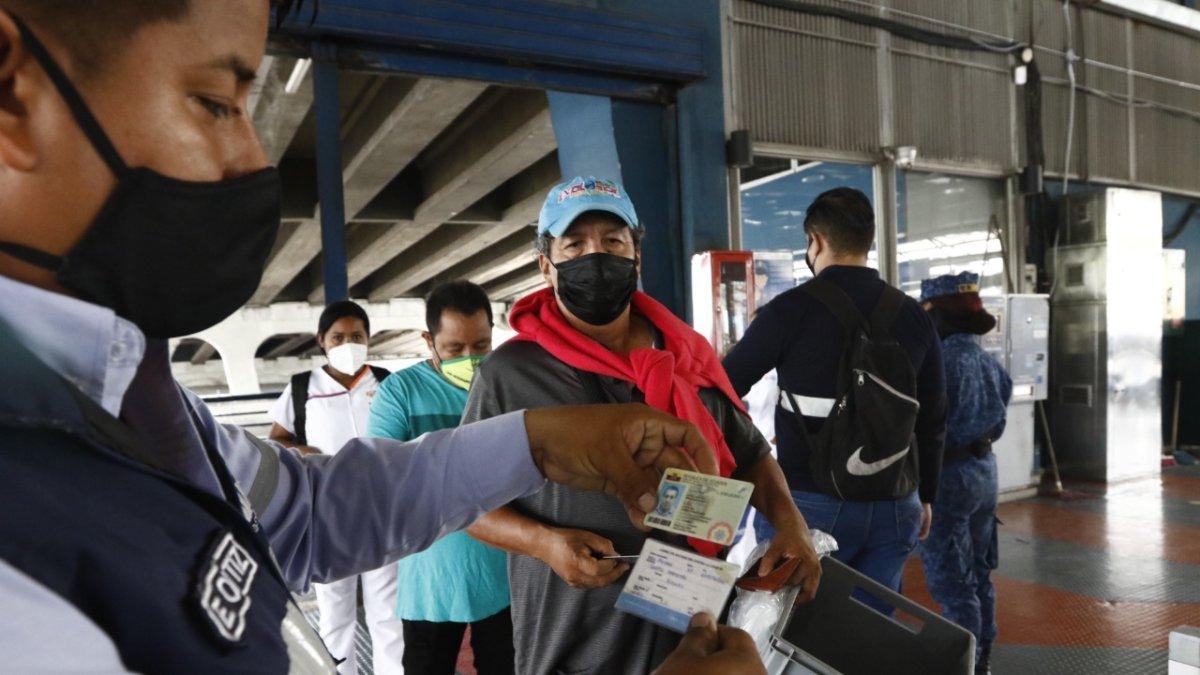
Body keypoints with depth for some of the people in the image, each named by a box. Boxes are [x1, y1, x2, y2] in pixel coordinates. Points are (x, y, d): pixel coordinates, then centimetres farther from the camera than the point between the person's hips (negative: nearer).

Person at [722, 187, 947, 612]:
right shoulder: (913, 316, 6)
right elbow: (933, 419, 12)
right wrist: (925, 496, 23)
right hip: (894, 508, 5)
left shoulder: (791, 309, -10)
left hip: (810, 504, -4)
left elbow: (724, 389, -4)